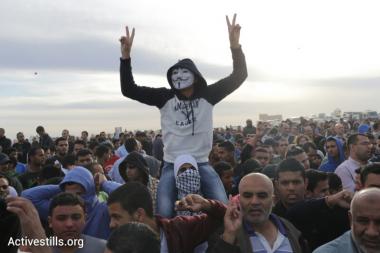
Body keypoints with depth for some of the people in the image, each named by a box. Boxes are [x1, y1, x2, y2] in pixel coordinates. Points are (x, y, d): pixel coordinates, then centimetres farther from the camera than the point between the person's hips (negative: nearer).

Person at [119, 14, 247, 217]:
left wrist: (235, 45, -19)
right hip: (172, 164, 0)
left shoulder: (207, 95, 2)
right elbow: (129, 89, -4)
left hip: (201, 163, 1)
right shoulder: (165, 97, 1)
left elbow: (238, 76, -4)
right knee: (165, 212, -16)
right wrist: (126, 56, -15)